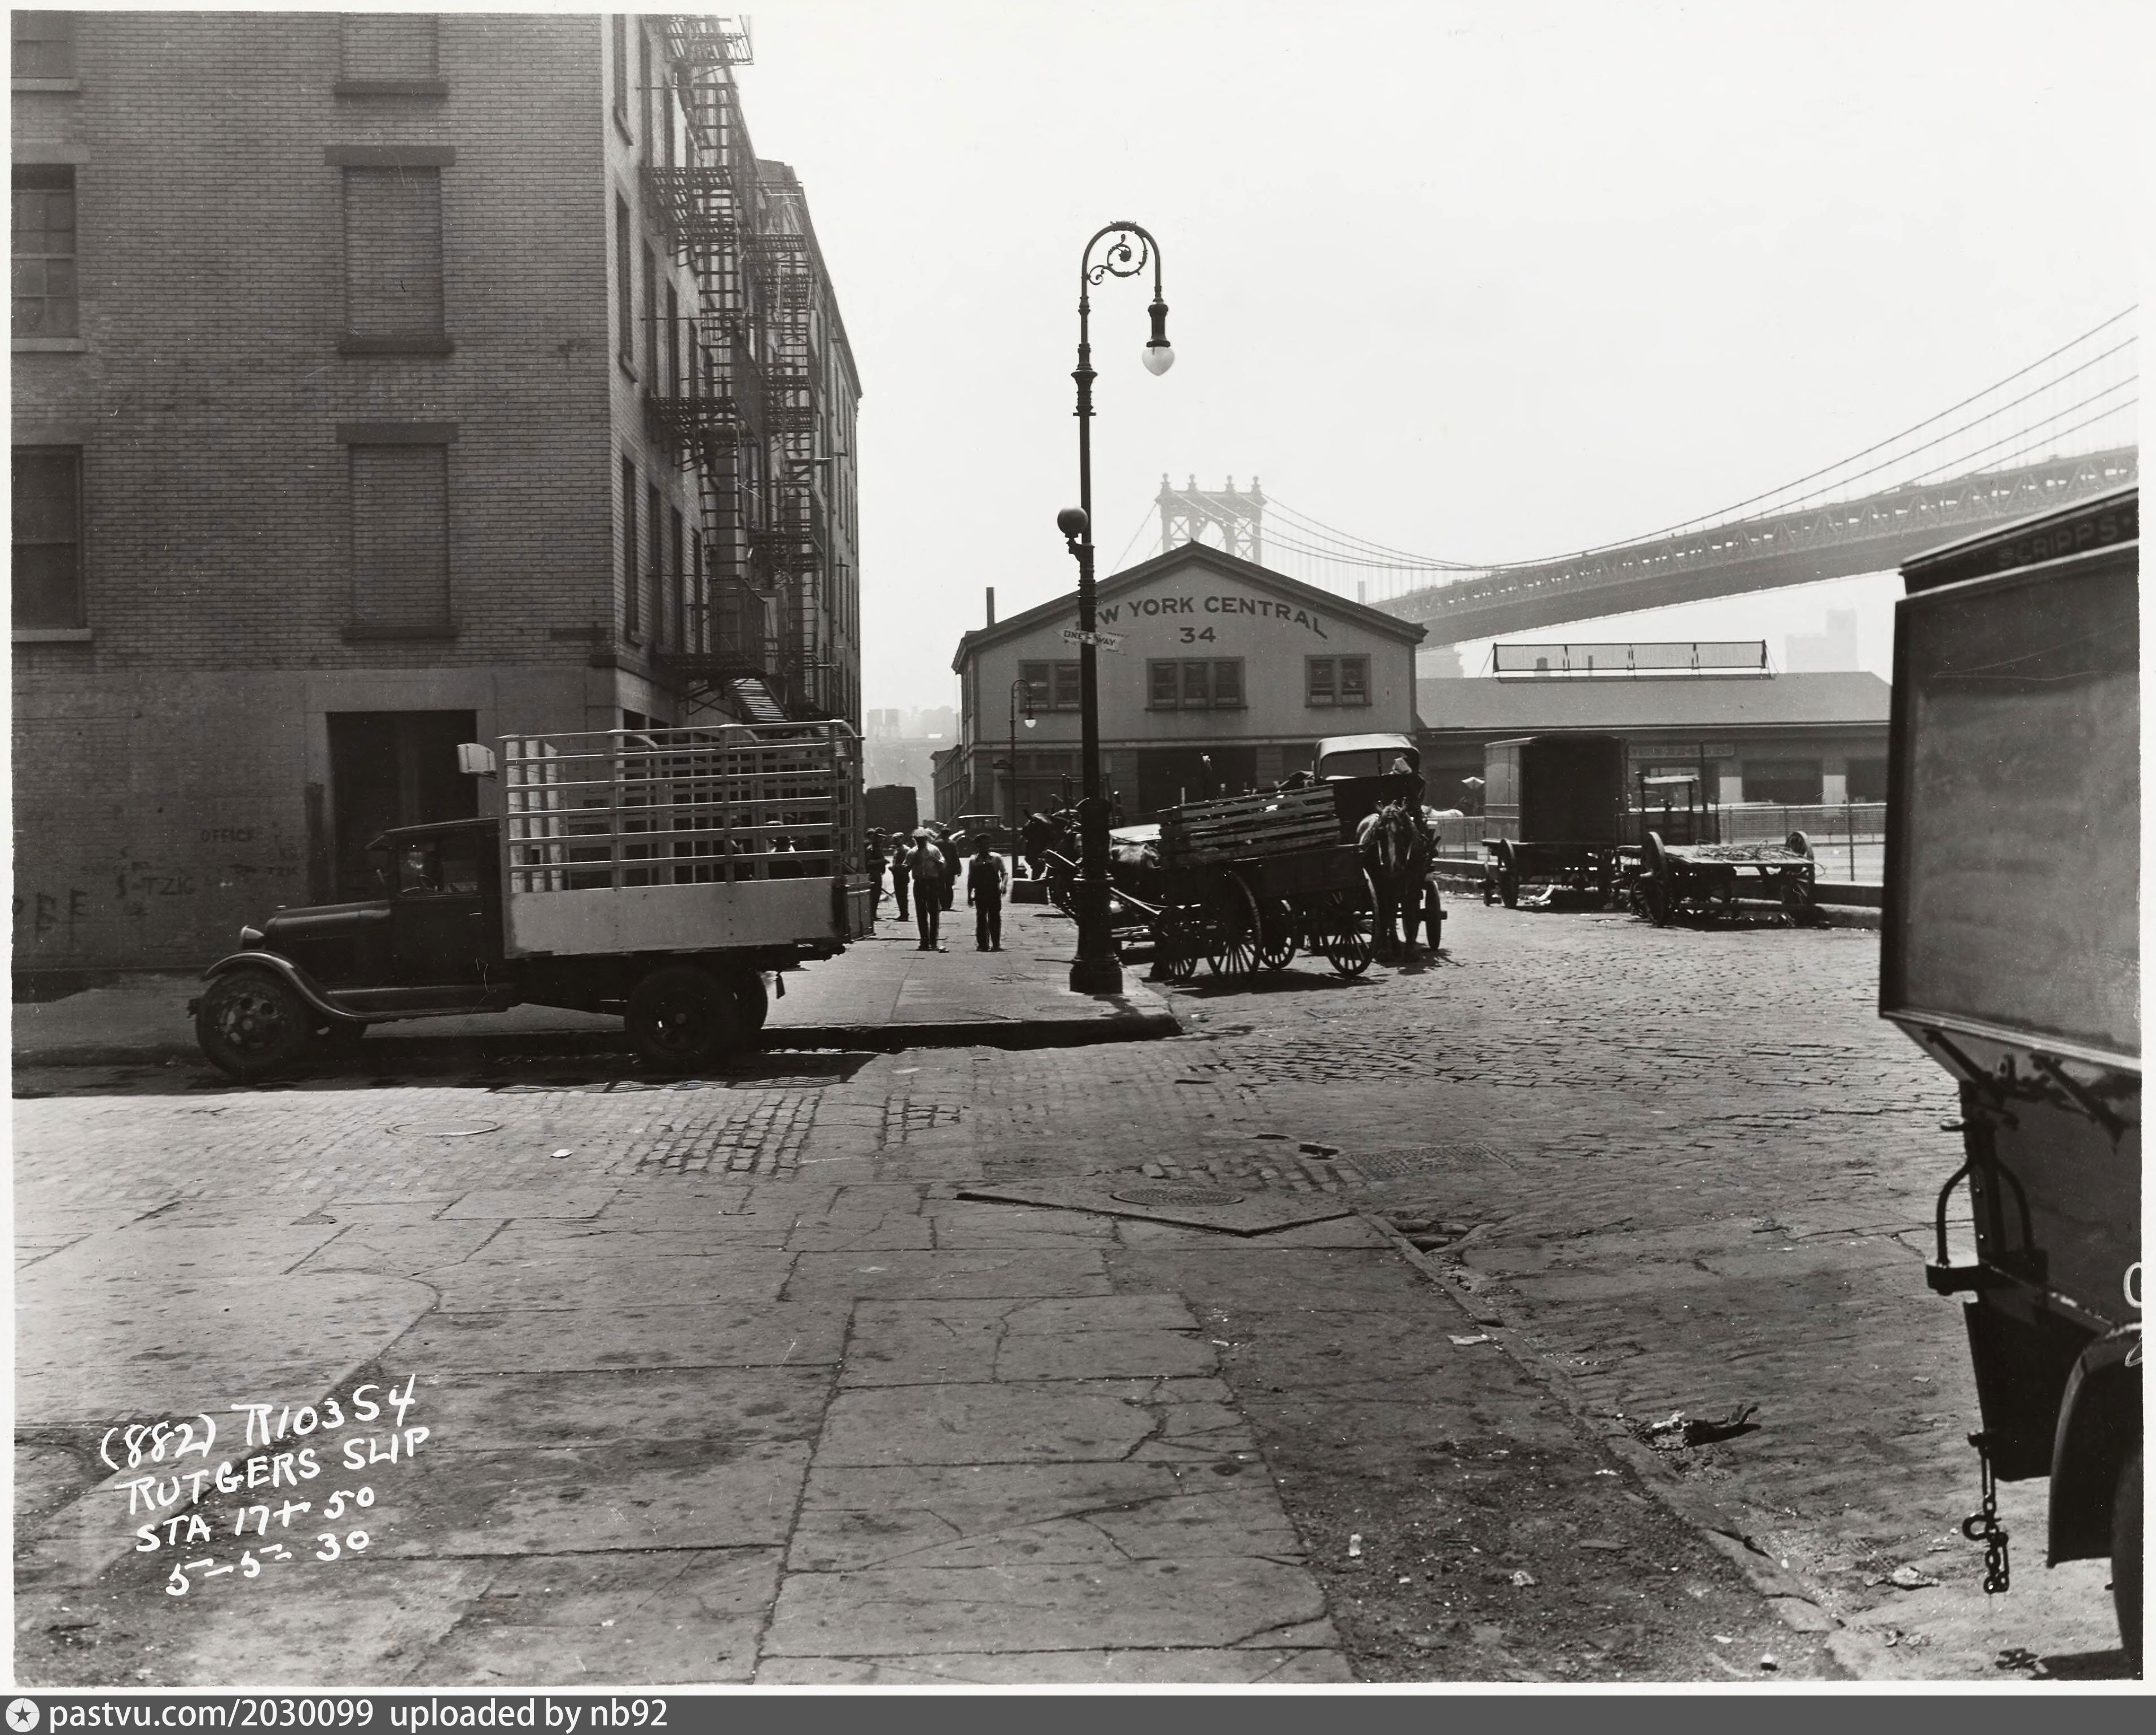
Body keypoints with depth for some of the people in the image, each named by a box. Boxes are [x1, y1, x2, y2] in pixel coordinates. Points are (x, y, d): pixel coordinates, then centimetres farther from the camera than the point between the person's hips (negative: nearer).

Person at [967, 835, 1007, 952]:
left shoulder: (996, 858, 5)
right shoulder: (974, 860, 10)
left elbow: (1004, 873, 1)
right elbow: (970, 879, 13)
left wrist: (1003, 885, -18)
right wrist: (969, 895, 9)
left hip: (994, 892, -2)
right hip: (980, 893, 2)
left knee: (995, 917, -2)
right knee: (981, 918, 3)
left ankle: (996, 944, 1)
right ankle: (982, 944, 7)